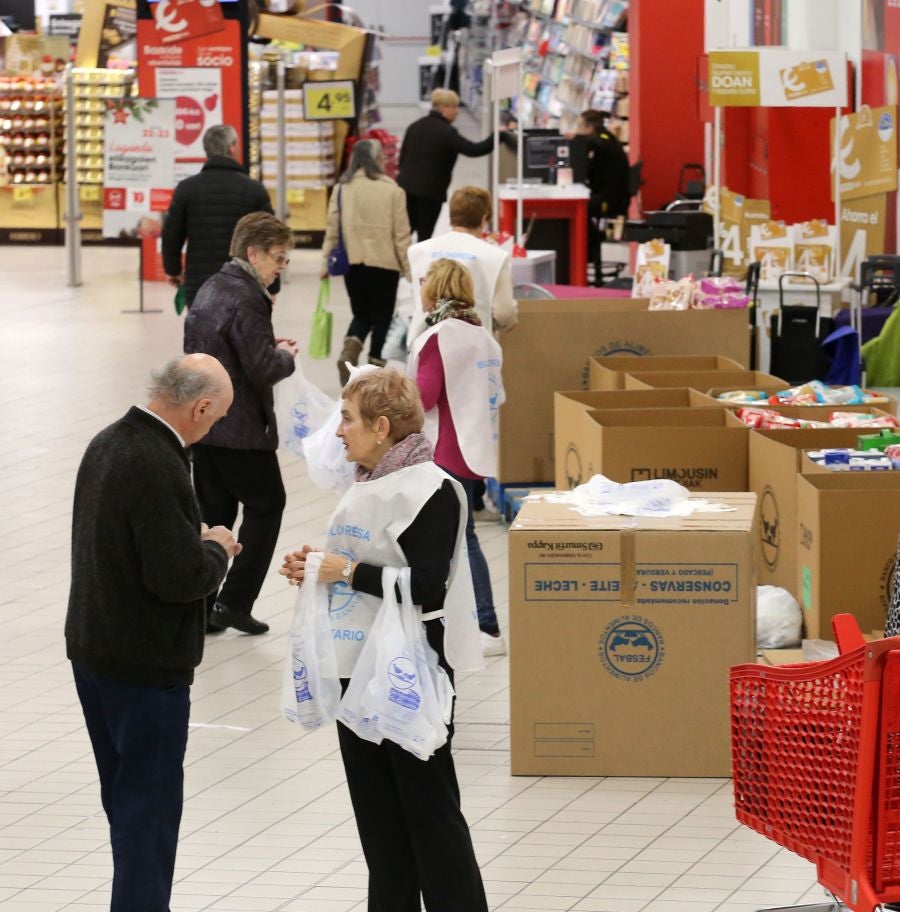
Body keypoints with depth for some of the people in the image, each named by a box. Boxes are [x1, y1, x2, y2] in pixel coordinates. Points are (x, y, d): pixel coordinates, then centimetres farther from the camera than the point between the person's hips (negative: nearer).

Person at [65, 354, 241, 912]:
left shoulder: (109, 443, 4)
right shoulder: (157, 466, -25)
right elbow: (179, 577, -26)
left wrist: (198, 542, 9)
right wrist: (216, 550, -7)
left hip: (93, 650, 9)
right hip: (146, 663, -9)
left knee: (125, 797, 20)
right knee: (150, 807, 1)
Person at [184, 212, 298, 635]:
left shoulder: (209, 290, 10)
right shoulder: (246, 300, -20)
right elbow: (262, 369, -25)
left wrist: (271, 347, 11)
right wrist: (286, 357, -2)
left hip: (202, 423, 8)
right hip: (241, 430, -8)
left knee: (214, 513, 14)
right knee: (266, 505, 7)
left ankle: (200, 606, 14)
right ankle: (234, 601, 3)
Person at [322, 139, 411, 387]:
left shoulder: (342, 189, -1)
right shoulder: (392, 191, -8)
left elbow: (332, 229, 0)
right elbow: (401, 234, -7)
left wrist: (326, 263, 8)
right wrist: (409, 269, 0)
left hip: (352, 263, 3)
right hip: (385, 264, -3)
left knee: (361, 315, 17)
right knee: (381, 318, 12)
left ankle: (349, 350, -10)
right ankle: (375, 363, 13)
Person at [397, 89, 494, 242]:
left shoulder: (415, 126, 10)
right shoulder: (446, 132, -13)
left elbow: (403, 157, 14)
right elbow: (473, 150, -21)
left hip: (406, 185, 6)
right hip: (431, 190, -6)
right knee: (425, 234, 1)